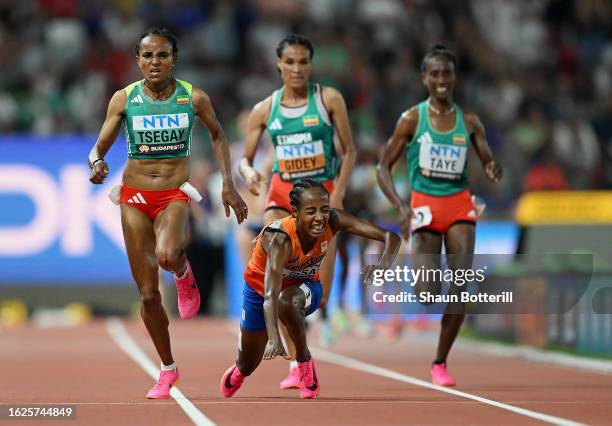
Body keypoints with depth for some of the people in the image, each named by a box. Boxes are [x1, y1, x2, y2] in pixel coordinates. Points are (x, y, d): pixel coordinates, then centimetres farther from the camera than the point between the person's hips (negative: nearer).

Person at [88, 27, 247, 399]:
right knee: (148, 294, 3)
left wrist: (229, 185, 9)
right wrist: (97, 164, -20)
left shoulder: (194, 98, -3)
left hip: (176, 195, -2)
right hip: (135, 196, 2)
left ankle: (184, 273, 2)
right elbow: (99, 148, 4)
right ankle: (168, 370, 21)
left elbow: (218, 135, 14)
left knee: (166, 256, -36)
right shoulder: (124, 99, -2)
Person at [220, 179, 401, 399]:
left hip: (304, 286, 1)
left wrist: (382, 266, -54)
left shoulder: (333, 221, -30)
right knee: (247, 367, 14)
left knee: (287, 302, -37)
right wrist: (274, 338, -66)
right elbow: (270, 294, -50)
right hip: (260, 288, -1)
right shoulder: (280, 238, -40)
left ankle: (305, 362, -12)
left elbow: (392, 237, -33)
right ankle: (239, 370, 53)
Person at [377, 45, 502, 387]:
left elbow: (489, 162, 8)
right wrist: (401, 206, -16)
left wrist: (494, 171, -17)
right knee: (428, 293, -12)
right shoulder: (412, 119, -2)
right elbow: (384, 168, -1)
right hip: (424, 205, -2)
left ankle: (441, 363, 5)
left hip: (460, 205, 2)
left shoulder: (468, 121, 5)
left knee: (460, 290, -8)